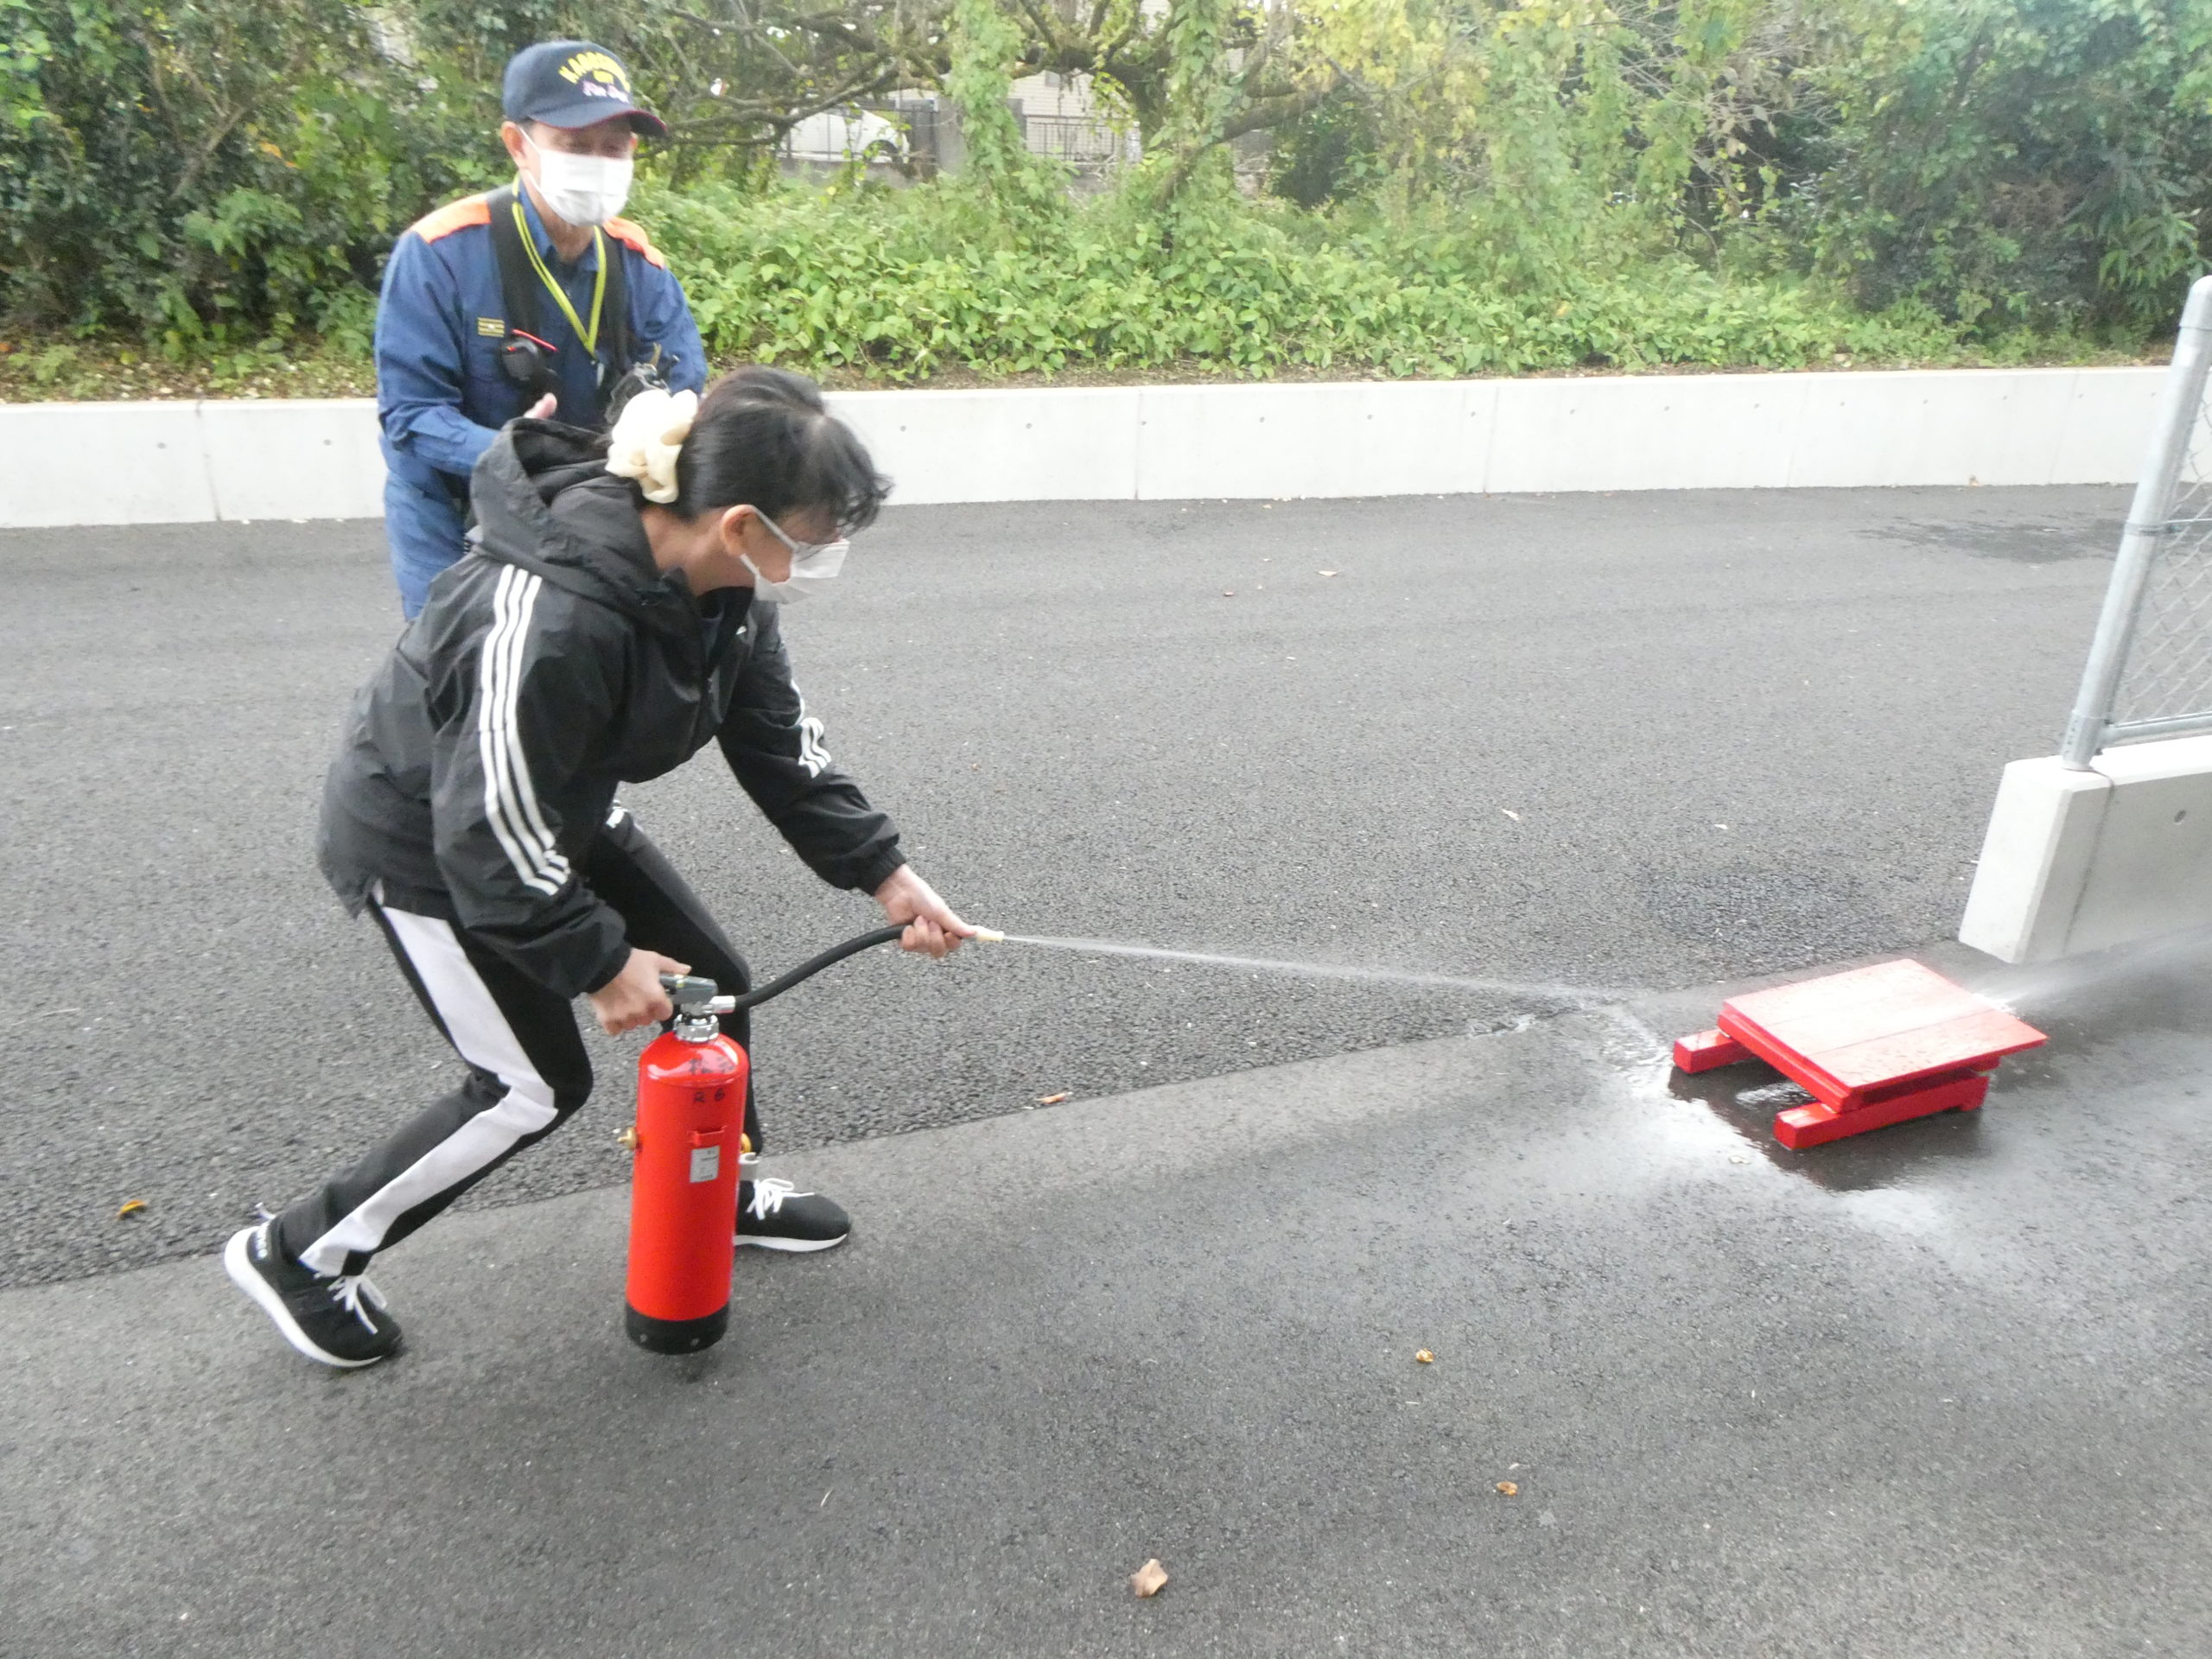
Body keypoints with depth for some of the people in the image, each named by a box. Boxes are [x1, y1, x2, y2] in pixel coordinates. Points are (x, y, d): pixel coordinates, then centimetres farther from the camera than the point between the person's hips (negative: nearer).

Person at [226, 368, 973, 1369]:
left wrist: (881, 871, -9)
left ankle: (722, 1193, 35)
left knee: (710, 982, 9)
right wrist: (596, 961, -20)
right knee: (537, 1086, -1)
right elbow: (487, 829, -30)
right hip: (422, 840, -8)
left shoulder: (724, 581, -13)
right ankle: (297, 1254, 20)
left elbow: (777, 741, -4)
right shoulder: (554, 620, -39)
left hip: (557, 816, 8)